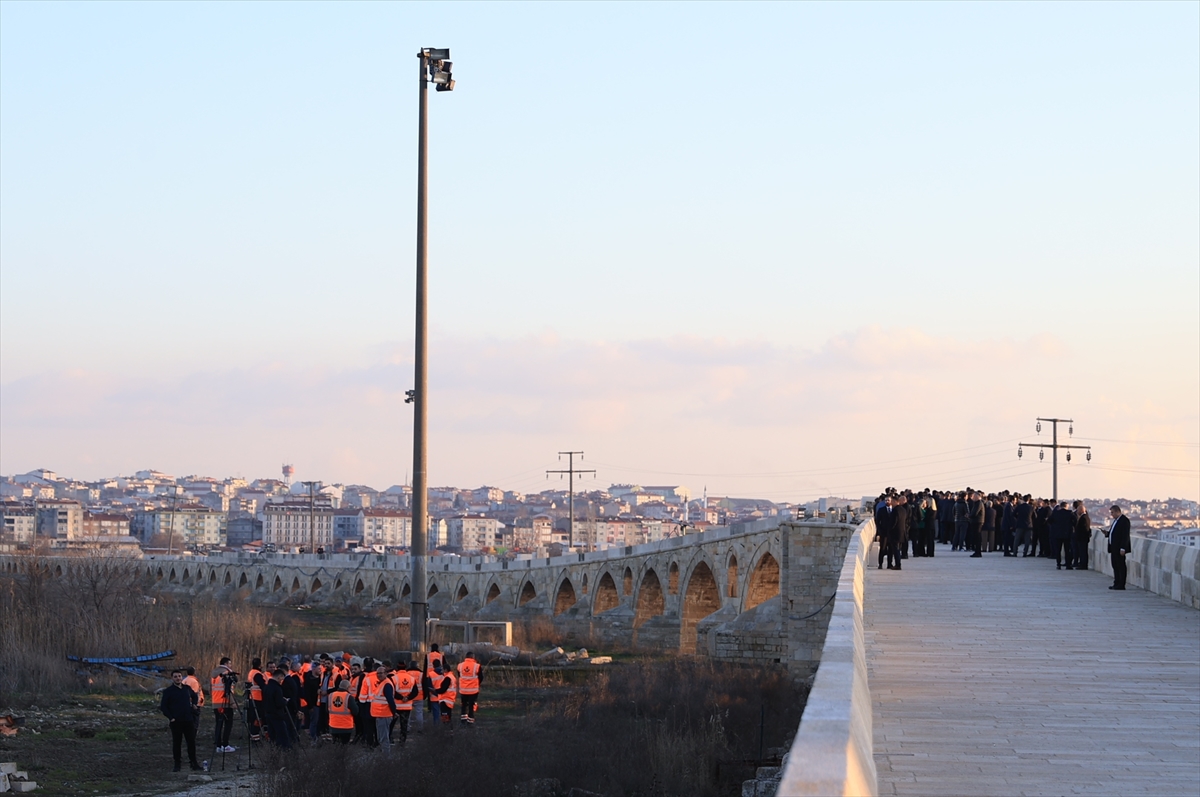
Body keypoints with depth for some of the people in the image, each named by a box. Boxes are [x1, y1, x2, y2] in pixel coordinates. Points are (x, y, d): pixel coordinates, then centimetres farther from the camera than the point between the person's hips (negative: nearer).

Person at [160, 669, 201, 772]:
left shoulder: (187, 688, 8)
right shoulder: (168, 691, -4)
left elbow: (194, 696, 29)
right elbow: (163, 706, -3)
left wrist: (193, 704, 12)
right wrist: (171, 717, -9)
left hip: (188, 720, 3)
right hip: (176, 721, -3)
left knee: (191, 742, 3)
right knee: (176, 743, 1)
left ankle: (194, 762, 11)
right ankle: (177, 764, 8)